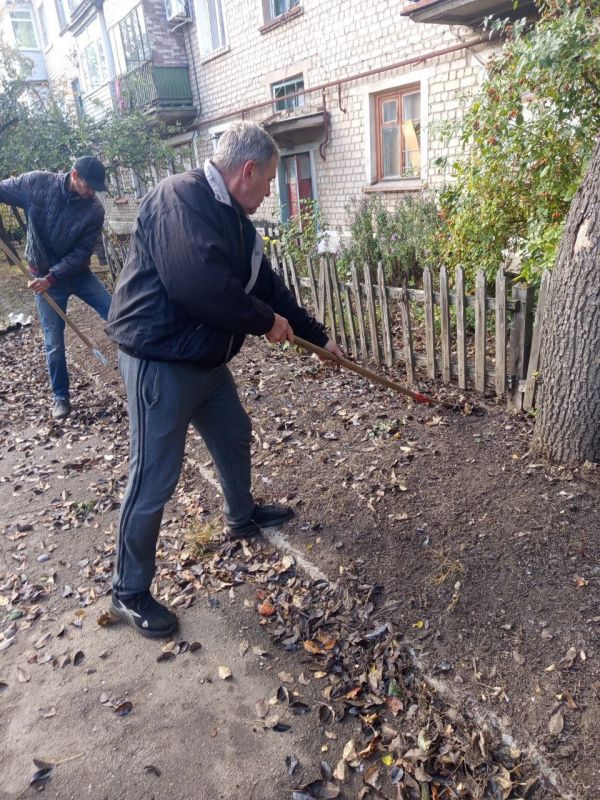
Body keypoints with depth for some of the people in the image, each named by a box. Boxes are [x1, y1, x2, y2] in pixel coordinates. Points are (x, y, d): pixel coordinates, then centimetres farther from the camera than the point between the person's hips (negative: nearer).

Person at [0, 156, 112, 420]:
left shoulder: (95, 210, -14)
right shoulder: (36, 183, -14)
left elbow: (81, 253, -15)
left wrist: (52, 277, -24)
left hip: (79, 273, 1)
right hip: (44, 276, -1)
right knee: (54, 341, 3)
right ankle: (60, 396, 20)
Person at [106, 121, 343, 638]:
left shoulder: (234, 219, 10)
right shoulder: (181, 197, -20)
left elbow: (267, 284, 18)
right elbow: (199, 285, -33)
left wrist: (318, 337, 23)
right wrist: (265, 321, -18)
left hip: (206, 358, 10)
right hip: (160, 360, -10)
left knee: (235, 435, 25)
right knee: (154, 479, -1)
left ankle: (242, 517, 51)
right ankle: (129, 592, 18)